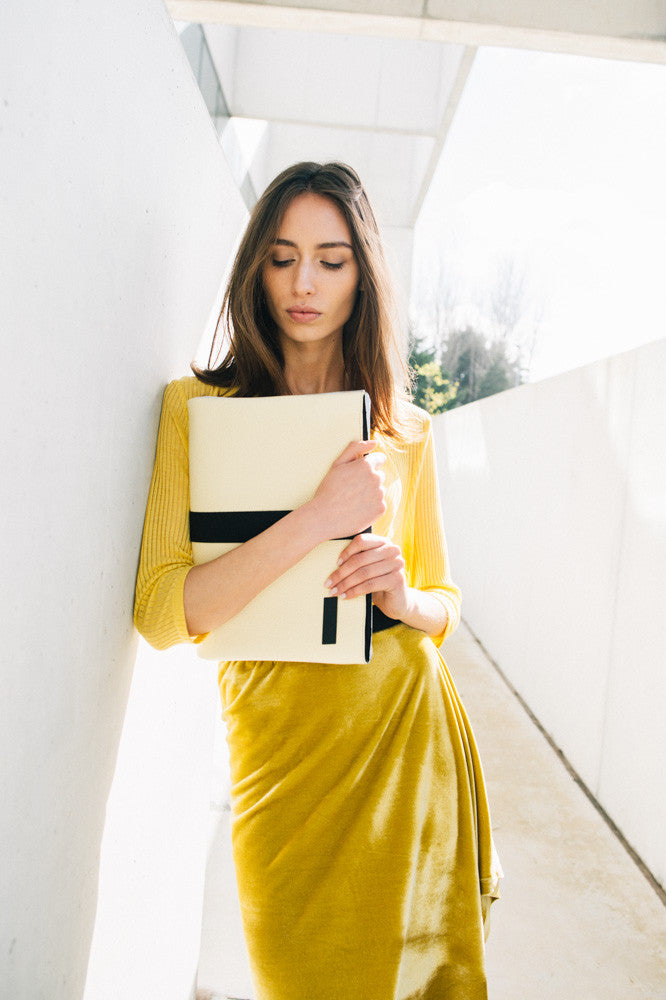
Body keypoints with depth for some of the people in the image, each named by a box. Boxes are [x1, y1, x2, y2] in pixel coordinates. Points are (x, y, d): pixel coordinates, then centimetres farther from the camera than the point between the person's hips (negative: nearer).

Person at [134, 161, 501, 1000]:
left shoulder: (407, 432, 6)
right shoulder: (197, 407, -4)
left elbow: (445, 603, 13)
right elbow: (160, 614, -14)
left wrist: (404, 599, -11)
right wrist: (317, 518, -22)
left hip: (412, 737, 3)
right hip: (285, 750, -2)